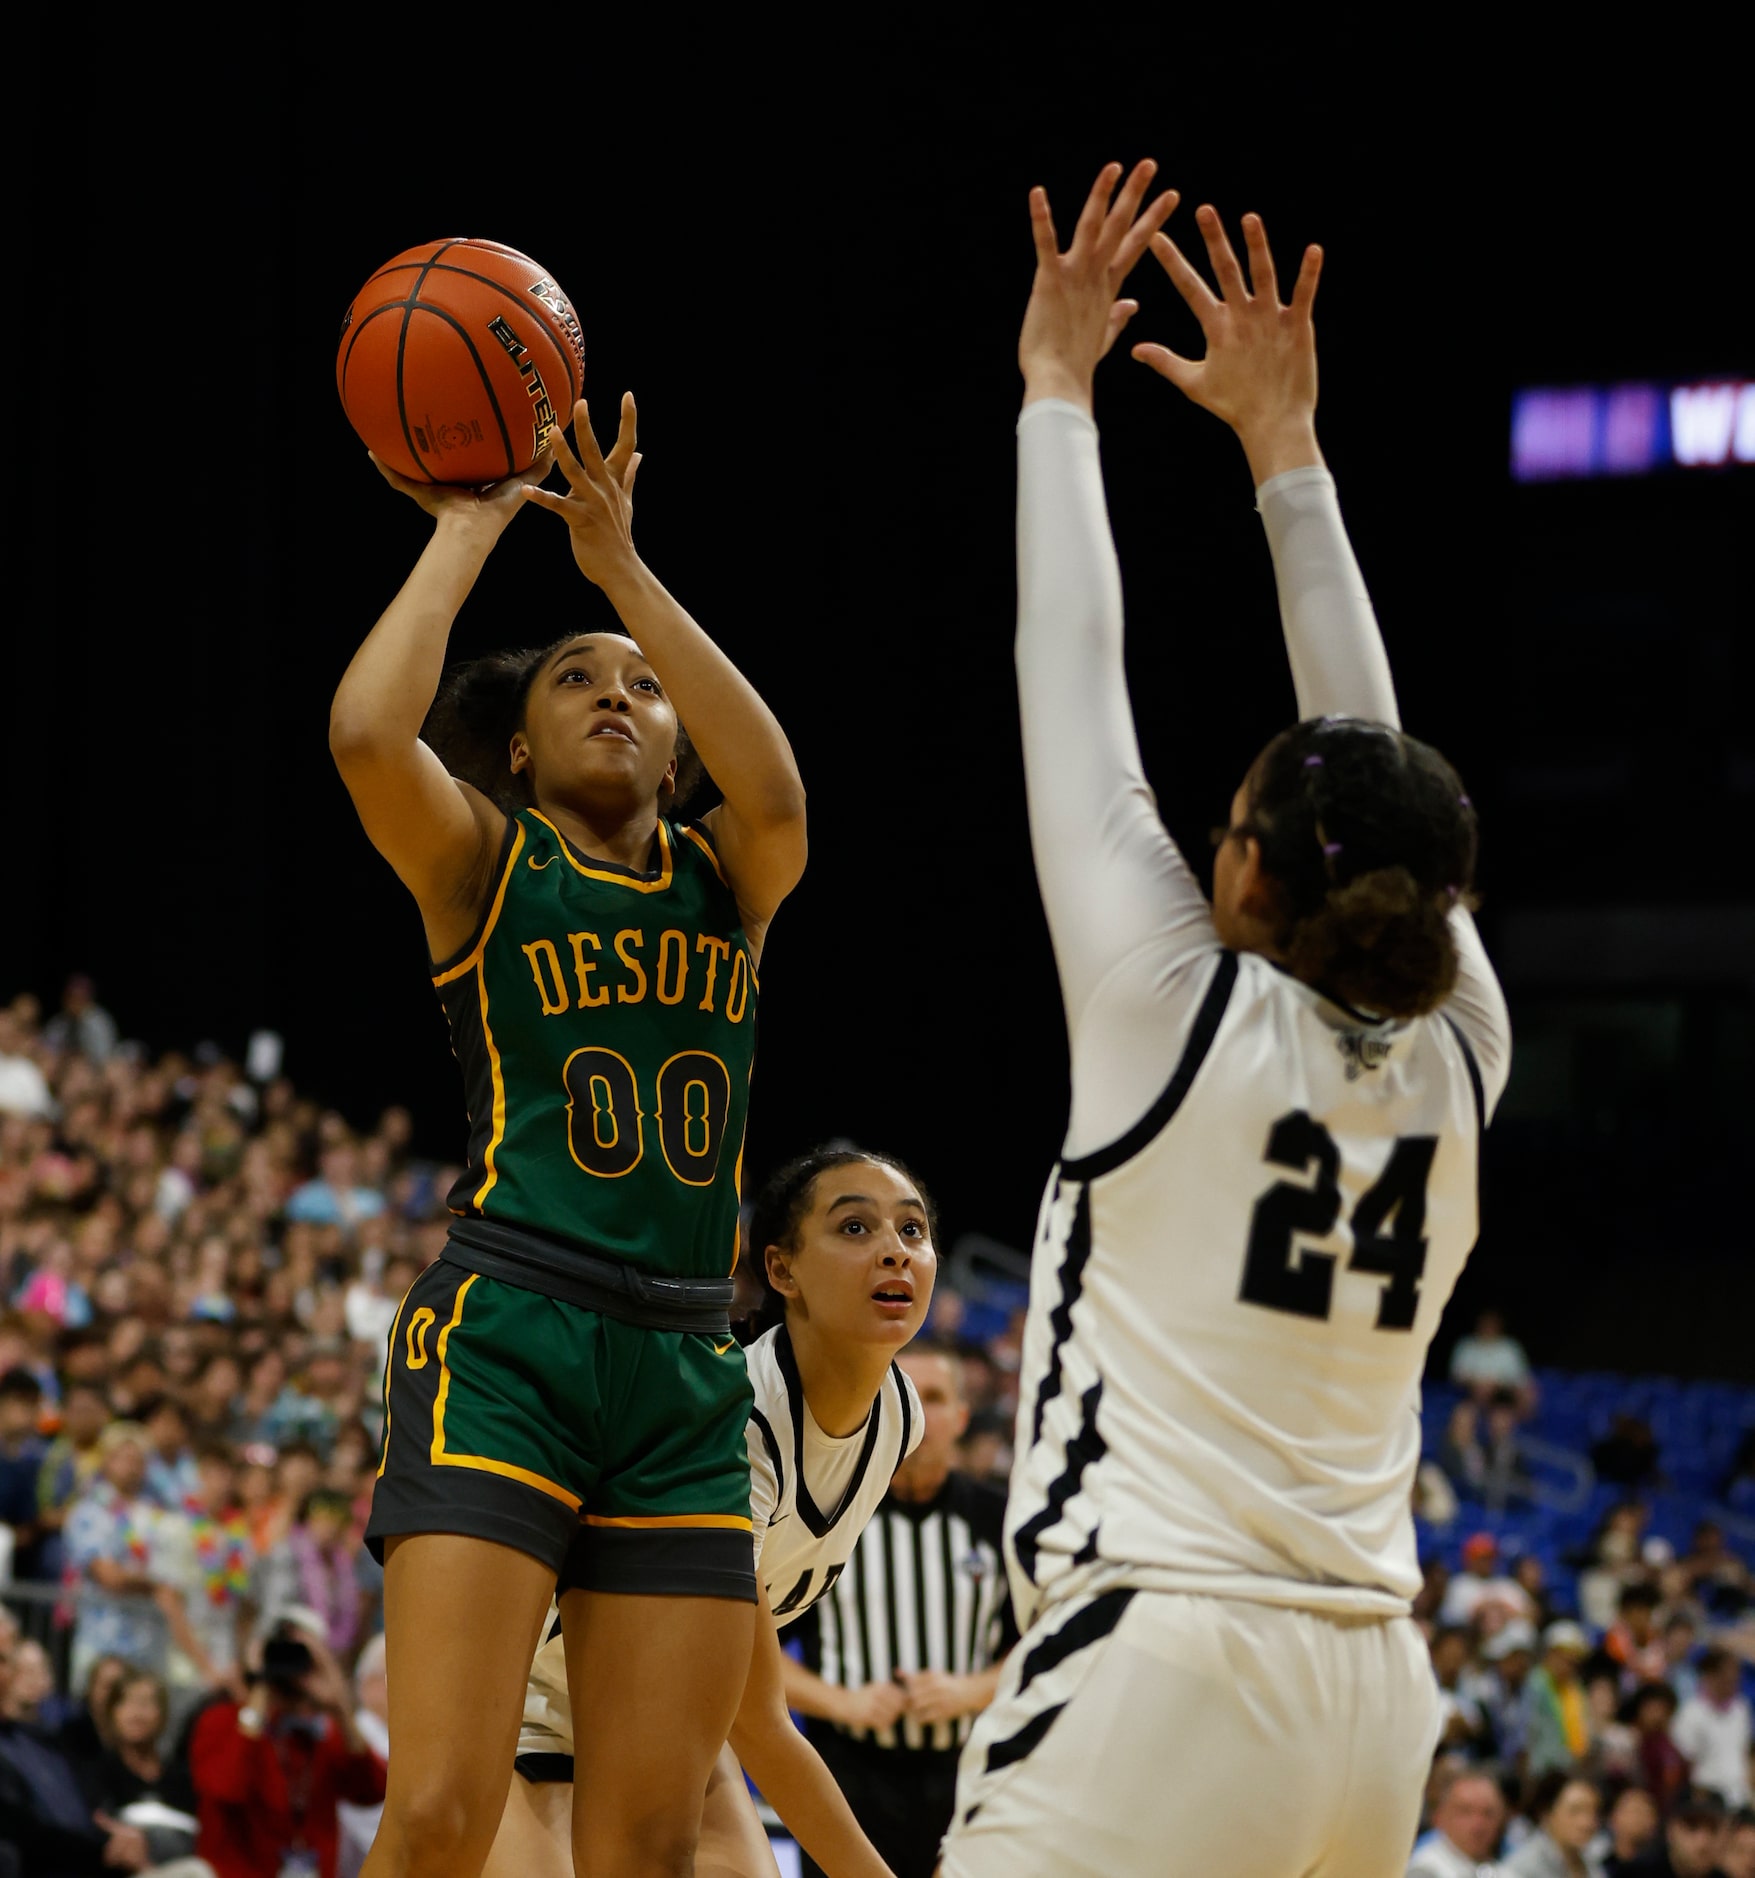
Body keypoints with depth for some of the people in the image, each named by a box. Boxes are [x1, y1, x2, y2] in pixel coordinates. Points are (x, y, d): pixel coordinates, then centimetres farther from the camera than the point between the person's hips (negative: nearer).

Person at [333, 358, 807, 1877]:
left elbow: (773, 794, -8)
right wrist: (467, 536, 0)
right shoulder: (484, 864, 8)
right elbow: (367, 733, -13)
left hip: (687, 1377, 4)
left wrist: (623, 569, -6)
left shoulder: (725, 882, 16)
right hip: (504, 1342, -4)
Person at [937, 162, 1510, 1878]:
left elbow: (1072, 681, 4)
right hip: (1367, 1689, 7)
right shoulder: (1456, 1056, 7)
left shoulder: (1181, 1009, -5)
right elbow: (1371, 766, 19)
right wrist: (1282, 445, 25)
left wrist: (1057, 392, 15)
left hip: (1158, 1674, -7)